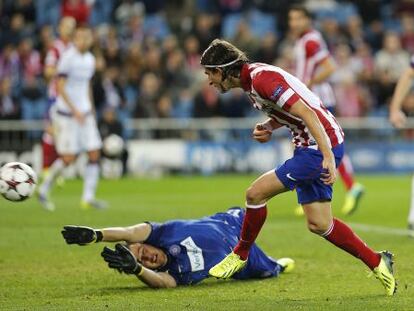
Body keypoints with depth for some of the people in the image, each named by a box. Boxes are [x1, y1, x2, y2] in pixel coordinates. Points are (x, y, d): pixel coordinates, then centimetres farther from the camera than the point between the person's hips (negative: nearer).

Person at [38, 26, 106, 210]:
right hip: (67, 114, -7)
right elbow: (60, 88, -17)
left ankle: (88, 197, 1)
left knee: (94, 154, -2)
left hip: (85, 113, 7)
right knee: (68, 158, -8)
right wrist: (75, 110, -23)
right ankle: (44, 188, 13)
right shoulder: (68, 58, -13)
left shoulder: (90, 59, 11)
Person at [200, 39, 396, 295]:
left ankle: (240, 255, 12)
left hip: (323, 147, -10)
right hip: (311, 148, 10)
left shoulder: (261, 78, -20)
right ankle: (377, 262, 20)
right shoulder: (251, 79, 11)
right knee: (318, 224, 11)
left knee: (256, 193, -8)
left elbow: (307, 113, -25)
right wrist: (267, 127, 3)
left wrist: (328, 156, -30)